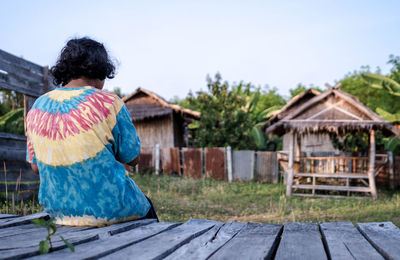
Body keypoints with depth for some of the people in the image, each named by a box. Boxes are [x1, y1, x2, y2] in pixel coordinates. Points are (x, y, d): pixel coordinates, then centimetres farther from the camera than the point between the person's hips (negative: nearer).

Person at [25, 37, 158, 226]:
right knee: (145, 206, 30)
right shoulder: (109, 103, -17)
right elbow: (132, 158, -8)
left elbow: (35, 166, 6)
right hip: (108, 208, -5)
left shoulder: (38, 107, -2)